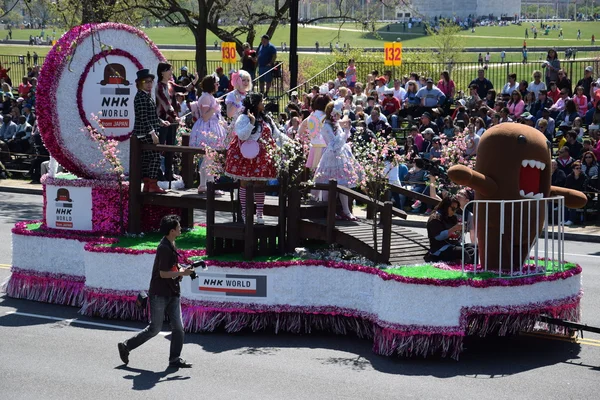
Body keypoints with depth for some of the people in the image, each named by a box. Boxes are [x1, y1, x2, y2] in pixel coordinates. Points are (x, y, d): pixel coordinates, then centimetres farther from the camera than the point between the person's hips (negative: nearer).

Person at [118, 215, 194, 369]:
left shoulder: (171, 245, 11)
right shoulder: (164, 248, -20)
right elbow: (163, 273, -22)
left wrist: (181, 270, 7)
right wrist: (182, 273, -18)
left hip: (172, 294, 9)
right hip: (159, 294, -9)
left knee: (178, 327, 2)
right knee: (154, 329, 0)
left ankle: (175, 359, 7)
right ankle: (126, 346, 15)